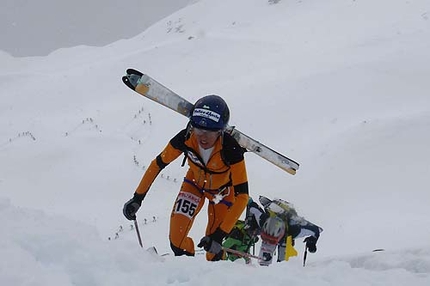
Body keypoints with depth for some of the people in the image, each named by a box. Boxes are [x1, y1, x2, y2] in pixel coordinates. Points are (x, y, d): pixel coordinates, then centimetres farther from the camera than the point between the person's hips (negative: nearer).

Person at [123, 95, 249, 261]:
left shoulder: (231, 150, -39)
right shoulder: (185, 139, -33)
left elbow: (242, 196, -35)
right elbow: (157, 164, -15)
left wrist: (219, 234, -41)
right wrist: (138, 198, -16)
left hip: (223, 191, -2)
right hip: (195, 183, 2)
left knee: (212, 248, -5)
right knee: (177, 241, -9)